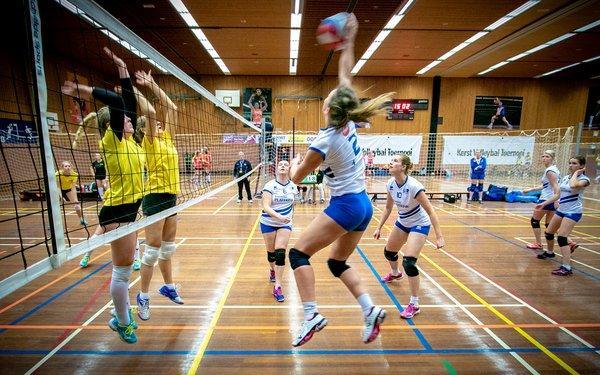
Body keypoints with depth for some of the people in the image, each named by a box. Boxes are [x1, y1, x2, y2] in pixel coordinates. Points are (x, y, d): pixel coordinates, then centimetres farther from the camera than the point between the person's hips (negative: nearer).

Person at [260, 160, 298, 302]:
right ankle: (272, 270, 46)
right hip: (268, 223, -1)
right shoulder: (270, 185, -14)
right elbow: (266, 207, -23)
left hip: (285, 224, 1)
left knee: (280, 252, -11)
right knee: (271, 252, 12)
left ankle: (277, 287, -4)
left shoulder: (293, 186, -4)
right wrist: (279, 216, -37)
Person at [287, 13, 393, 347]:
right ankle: (371, 309, 11)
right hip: (364, 205, 8)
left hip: (345, 206, -8)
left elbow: (297, 178, -5)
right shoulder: (350, 124, 3)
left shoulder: (325, 141, -15)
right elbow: (346, 78, 15)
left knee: (299, 253, 0)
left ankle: (312, 315, -6)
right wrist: (349, 40, 21)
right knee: (337, 263, 19)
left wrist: (295, 163, 17)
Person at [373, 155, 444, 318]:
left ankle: (414, 305, -1)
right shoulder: (391, 184, -11)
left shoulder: (413, 186, -31)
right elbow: (388, 208, 3)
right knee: (388, 251, 20)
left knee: (408, 262, -19)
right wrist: (379, 228, 4)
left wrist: (439, 236, -30)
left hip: (419, 224, -7)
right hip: (402, 222, 7)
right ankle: (395, 273, 55)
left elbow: (430, 211, -26)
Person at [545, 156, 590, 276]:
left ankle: (566, 267, -13)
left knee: (561, 237, -18)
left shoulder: (584, 179, -13)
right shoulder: (565, 178, 8)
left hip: (573, 212, -8)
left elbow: (573, 185, -36)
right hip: (561, 210, 8)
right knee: (549, 233, 16)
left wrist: (576, 173, -19)